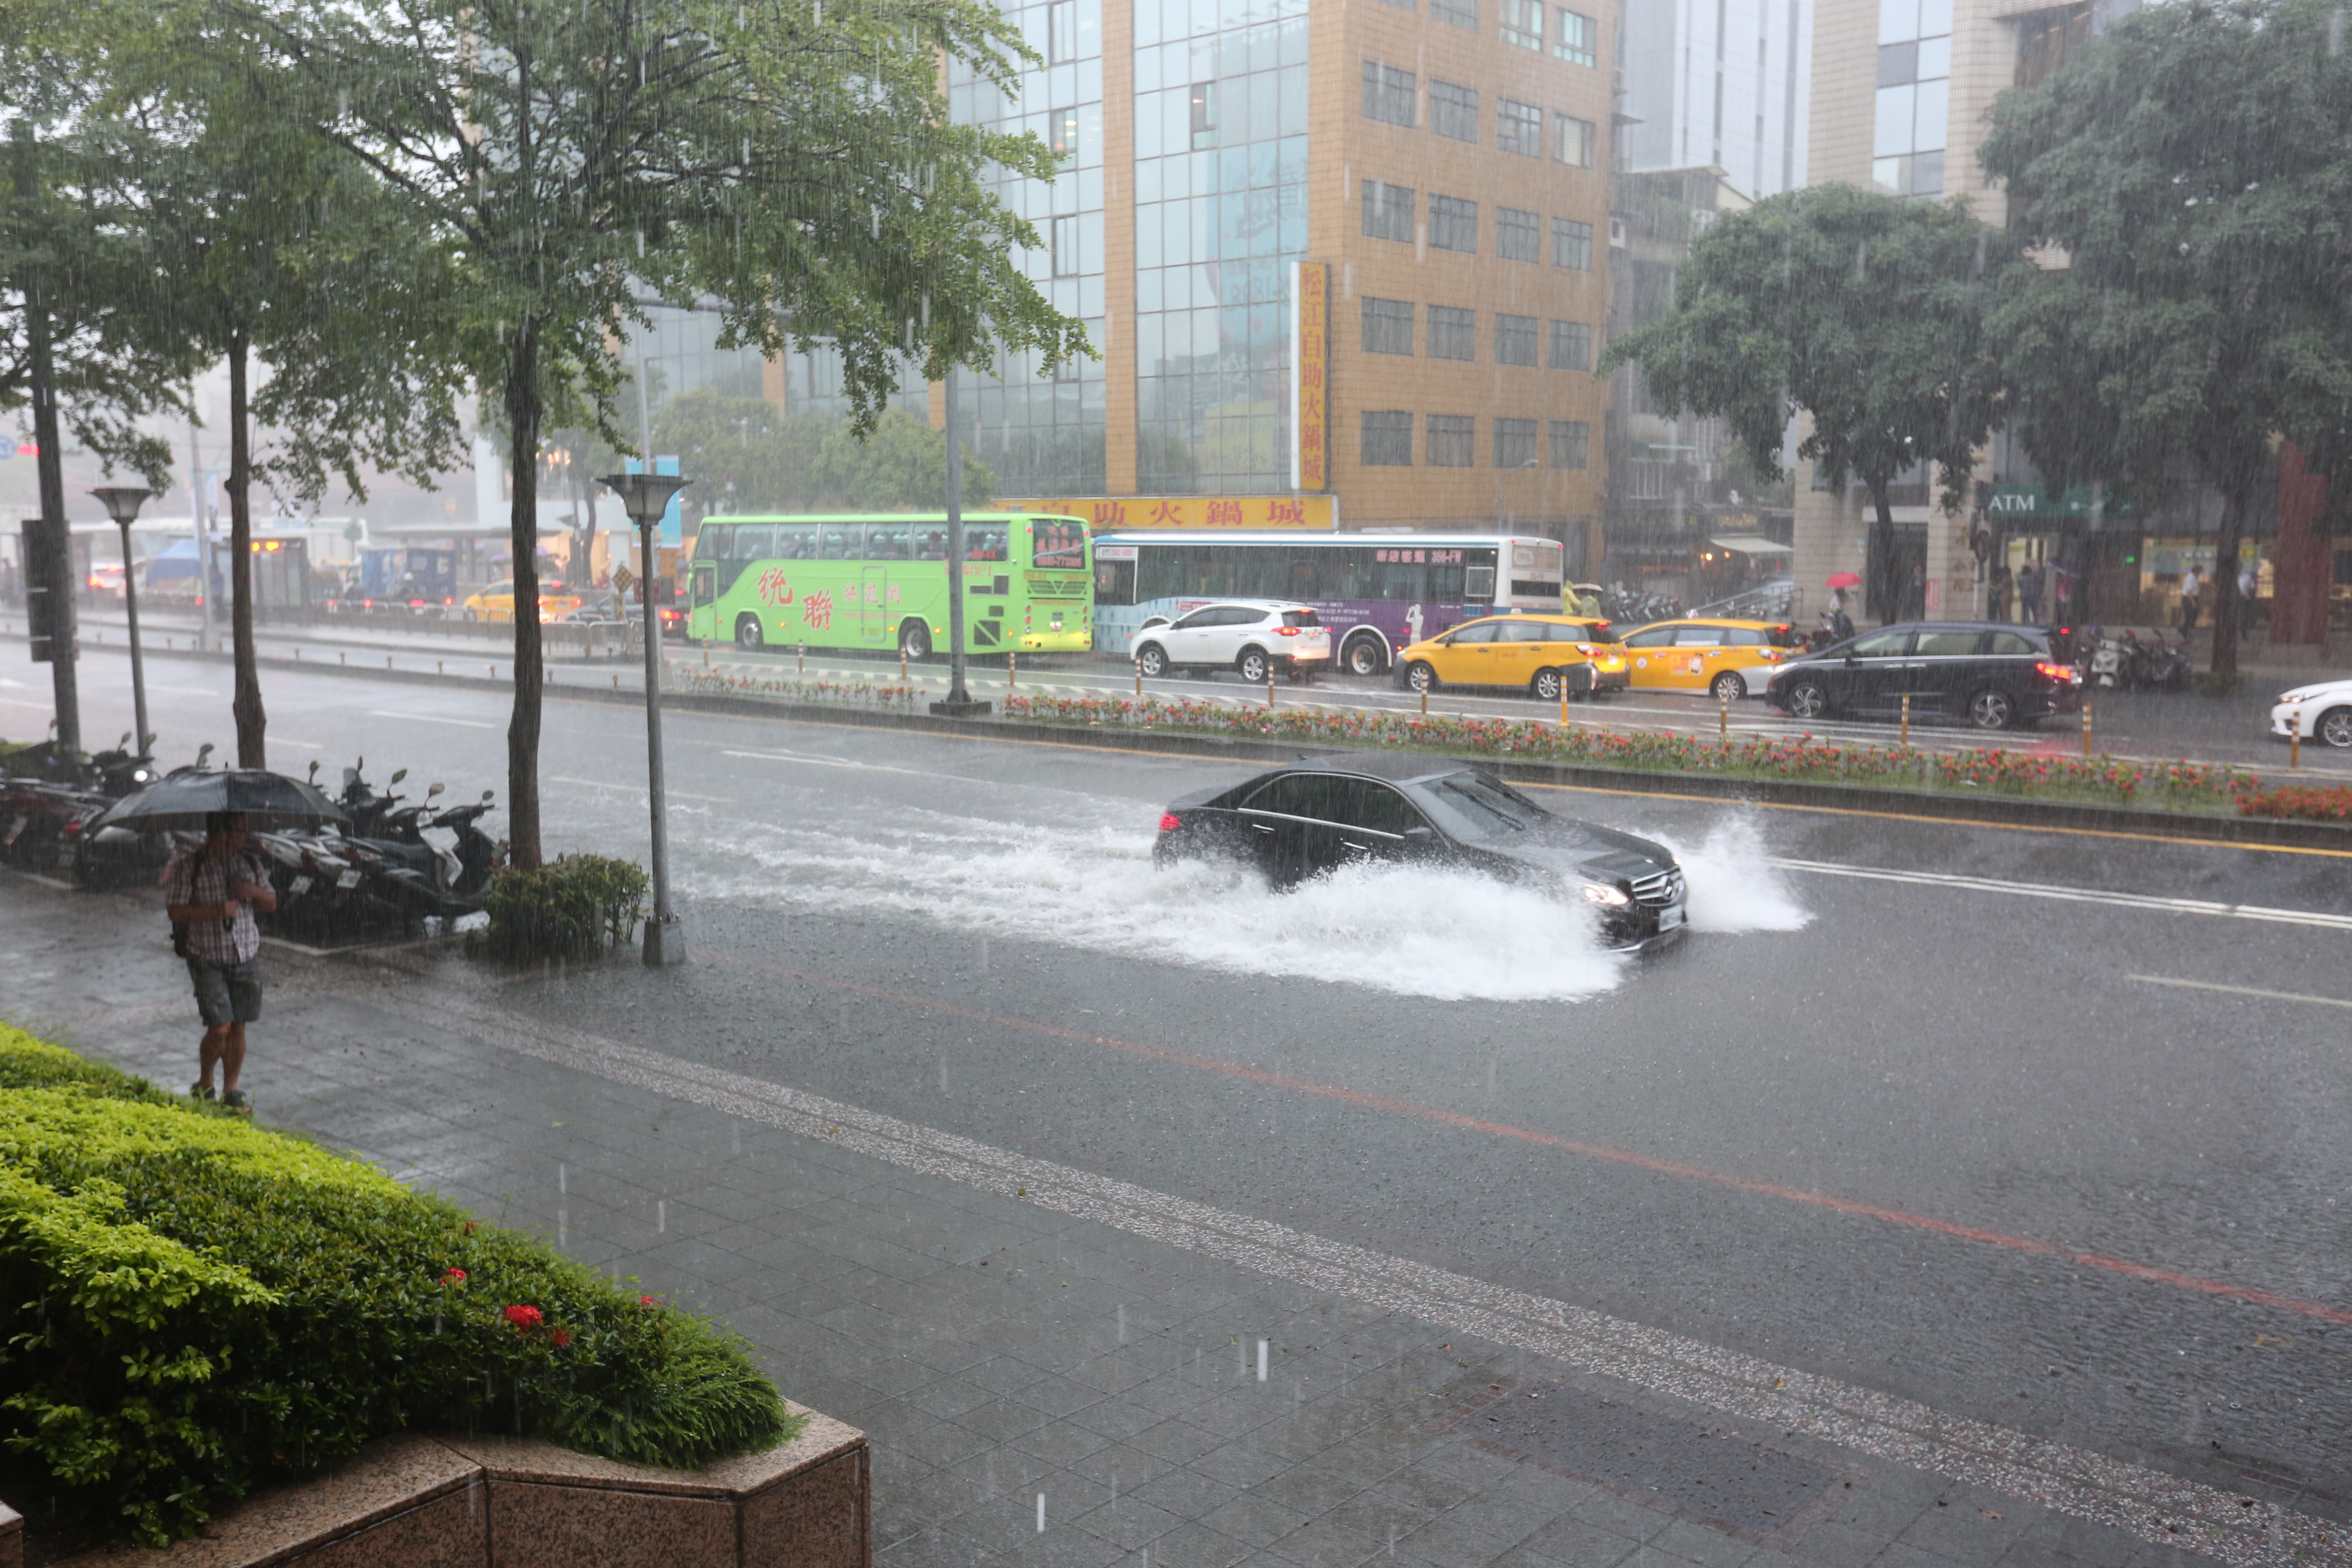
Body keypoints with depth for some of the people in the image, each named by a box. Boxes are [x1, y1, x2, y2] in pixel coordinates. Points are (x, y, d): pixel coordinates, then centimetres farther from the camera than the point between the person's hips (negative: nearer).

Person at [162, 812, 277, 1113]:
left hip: (246, 956, 4)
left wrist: (256, 892, -9)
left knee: (238, 1027, 6)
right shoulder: (190, 866, -7)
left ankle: (231, 1090, 19)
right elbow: (175, 910, -11)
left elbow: (271, 905, 13)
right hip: (208, 959, -4)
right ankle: (205, 1083, 16)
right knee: (220, 1029, -10)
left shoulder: (251, 862, 7)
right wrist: (217, 911, -21)